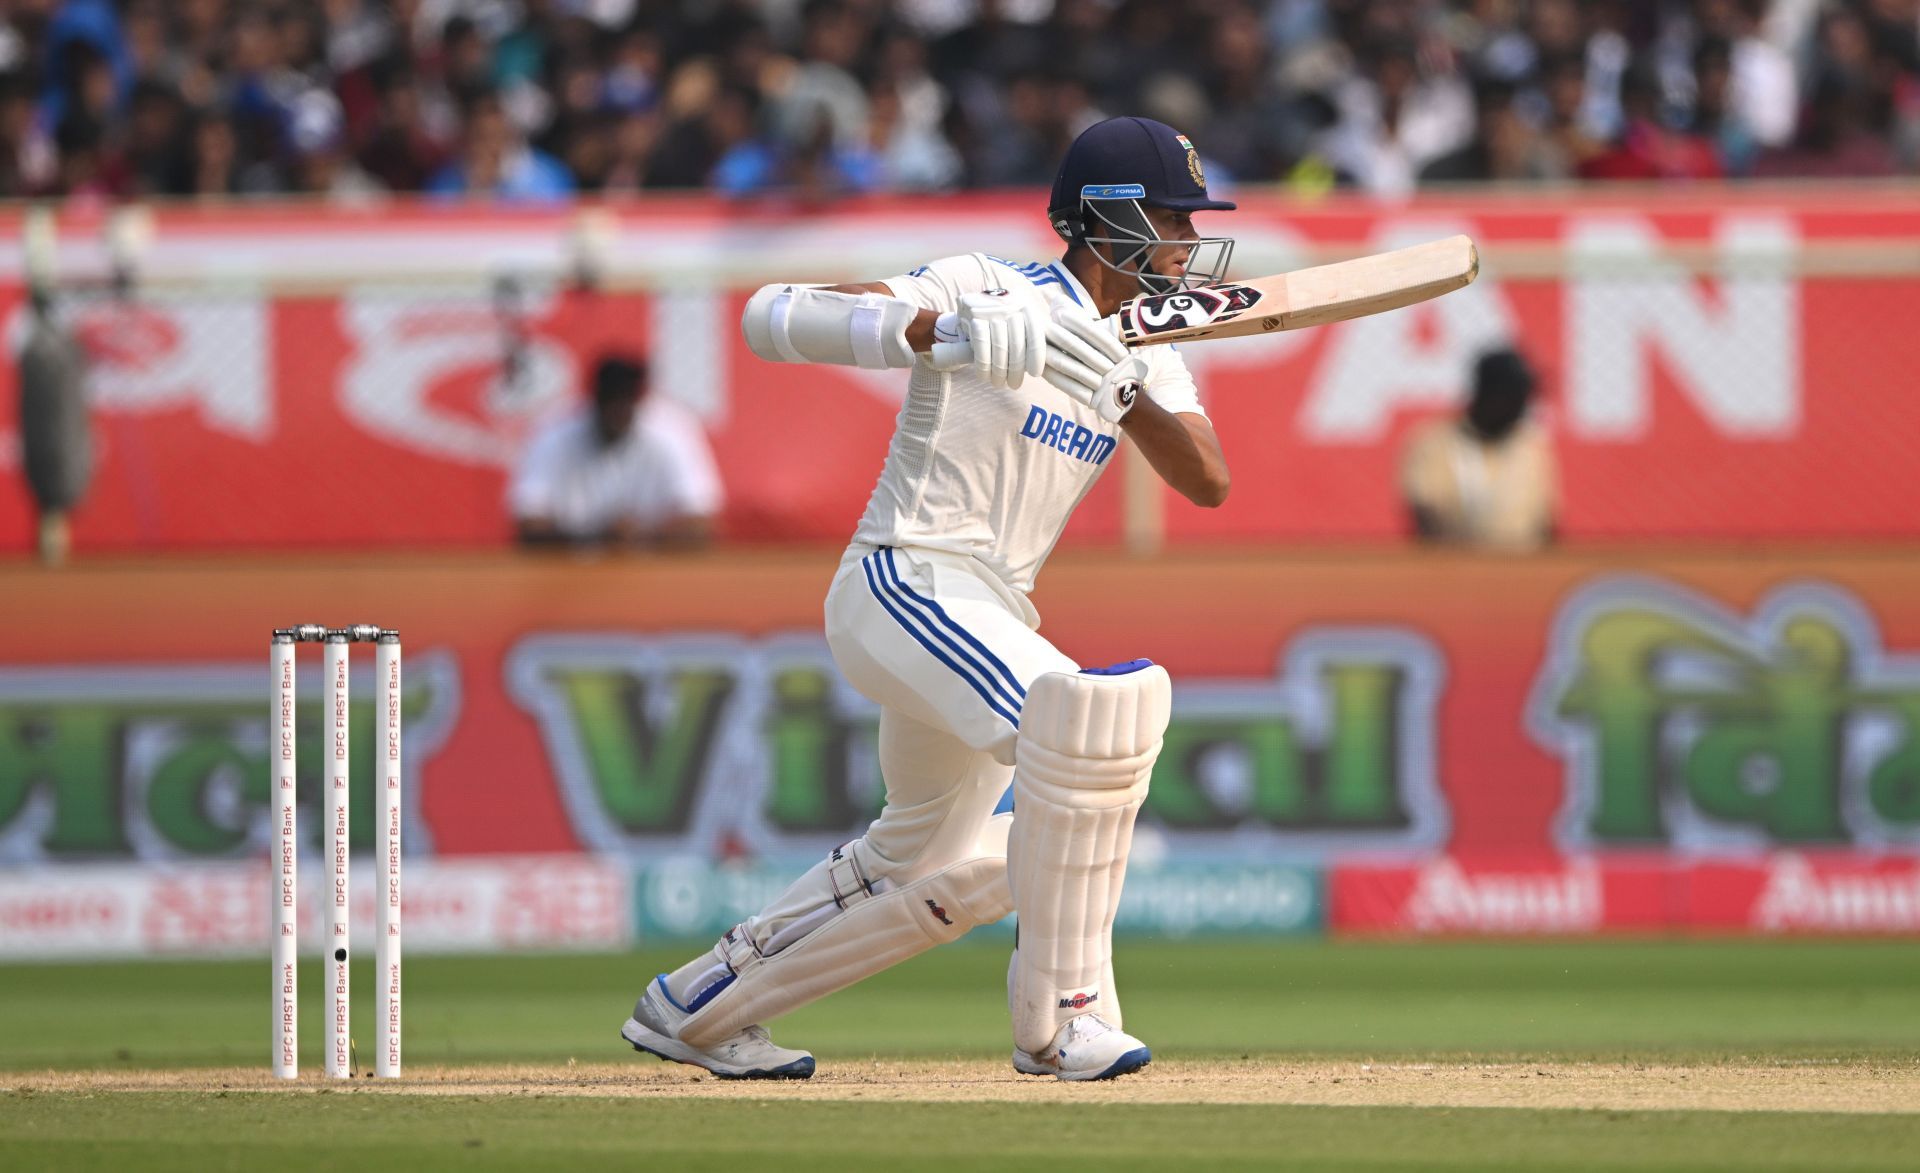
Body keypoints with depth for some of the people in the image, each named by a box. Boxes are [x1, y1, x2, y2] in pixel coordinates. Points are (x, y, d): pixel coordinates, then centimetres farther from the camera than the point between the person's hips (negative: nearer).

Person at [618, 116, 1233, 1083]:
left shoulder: (1144, 351, 10)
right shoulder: (986, 293, -13)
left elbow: (1207, 482, -2)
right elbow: (771, 316, -21)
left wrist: (1123, 392, -19)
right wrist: (946, 335, -35)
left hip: (990, 615, 9)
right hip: (905, 588, -9)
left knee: (954, 870, 22)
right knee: (1094, 710, -32)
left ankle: (690, 1010, 37)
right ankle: (1058, 1018, -25)